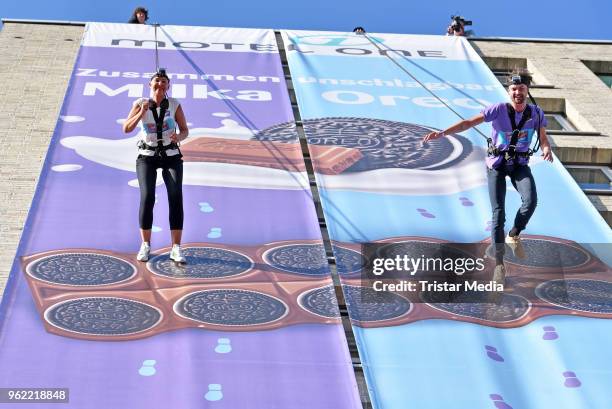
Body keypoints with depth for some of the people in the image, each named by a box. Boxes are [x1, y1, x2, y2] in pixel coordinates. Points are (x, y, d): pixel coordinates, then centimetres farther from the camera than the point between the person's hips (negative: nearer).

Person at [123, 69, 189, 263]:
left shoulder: (175, 104, -7)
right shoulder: (140, 103, -9)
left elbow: (185, 131, 0)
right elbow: (126, 129, -17)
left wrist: (178, 137, -24)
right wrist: (142, 112, -30)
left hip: (171, 156, 1)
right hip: (147, 156, -1)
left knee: (176, 198, -15)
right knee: (147, 198, -17)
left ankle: (176, 248, -11)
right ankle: (145, 245, 0)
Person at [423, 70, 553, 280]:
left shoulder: (536, 113, -7)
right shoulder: (499, 109, -16)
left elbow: (543, 138, -4)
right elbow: (469, 123, -21)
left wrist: (547, 150, -29)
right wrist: (442, 133, -32)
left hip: (520, 164, 2)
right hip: (497, 164, -2)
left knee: (530, 201, -24)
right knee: (498, 213, -7)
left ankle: (514, 236, 5)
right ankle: (499, 263, 4)